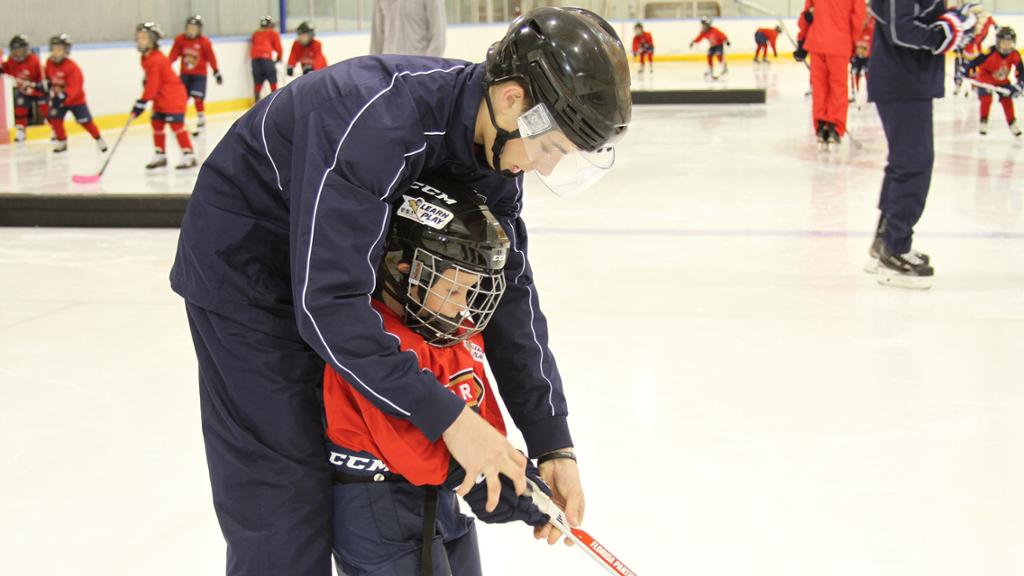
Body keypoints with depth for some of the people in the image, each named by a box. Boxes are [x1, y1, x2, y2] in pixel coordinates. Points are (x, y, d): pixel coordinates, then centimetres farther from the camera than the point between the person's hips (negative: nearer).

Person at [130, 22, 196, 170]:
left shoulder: (156, 60, -23)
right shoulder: (146, 58, 8)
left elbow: (152, 85, -25)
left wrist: (141, 103, -22)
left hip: (173, 98, -10)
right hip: (161, 100, 10)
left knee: (177, 125, -9)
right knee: (157, 124, 12)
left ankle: (188, 155, -5)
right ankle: (160, 155, 20)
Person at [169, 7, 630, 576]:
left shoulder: (494, 142, -11)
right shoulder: (375, 118, -37)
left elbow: (511, 294, -5)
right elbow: (325, 303, -37)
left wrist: (552, 443, -9)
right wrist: (448, 416, -34)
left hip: (351, 264, 8)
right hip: (245, 271, -8)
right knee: (284, 507, -8)